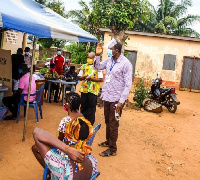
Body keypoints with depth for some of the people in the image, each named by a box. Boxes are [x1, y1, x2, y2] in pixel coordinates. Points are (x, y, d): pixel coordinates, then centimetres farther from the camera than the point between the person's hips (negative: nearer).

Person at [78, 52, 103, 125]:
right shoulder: (83, 66, 9)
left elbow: (101, 79, -8)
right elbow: (79, 77, 12)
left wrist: (91, 78, -18)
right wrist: (83, 77, -10)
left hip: (93, 90, -4)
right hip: (84, 89, 4)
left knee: (92, 107, 4)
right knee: (83, 106, 13)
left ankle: (90, 123, 16)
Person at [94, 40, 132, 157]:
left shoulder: (126, 64, -16)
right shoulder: (109, 60, 4)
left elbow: (128, 84, -17)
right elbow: (98, 67, 19)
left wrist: (121, 101, -20)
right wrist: (97, 55, 1)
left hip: (116, 99, -7)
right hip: (107, 97, 7)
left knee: (113, 124, 2)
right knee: (108, 121, 21)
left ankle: (112, 149, 14)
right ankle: (108, 141, 40)